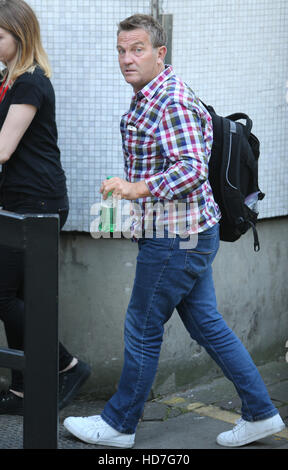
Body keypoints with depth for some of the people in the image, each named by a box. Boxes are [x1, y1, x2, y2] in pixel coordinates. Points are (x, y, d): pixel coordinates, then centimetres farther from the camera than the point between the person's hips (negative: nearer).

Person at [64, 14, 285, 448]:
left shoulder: (172, 102, -19)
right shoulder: (148, 99, 14)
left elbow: (193, 168, -28)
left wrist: (139, 188, -36)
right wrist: (130, 190, 20)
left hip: (177, 239, -10)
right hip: (191, 232, 10)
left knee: (143, 330, 2)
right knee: (206, 324, 13)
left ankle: (119, 424, 15)